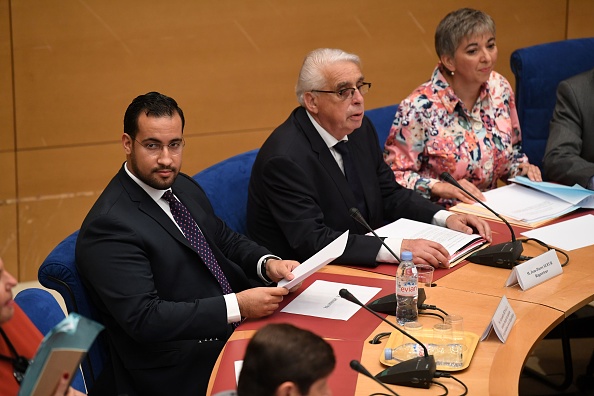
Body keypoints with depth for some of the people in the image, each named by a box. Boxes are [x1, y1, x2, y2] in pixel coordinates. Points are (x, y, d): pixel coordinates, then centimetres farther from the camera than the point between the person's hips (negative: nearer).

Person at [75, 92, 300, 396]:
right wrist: (238, 306, -25)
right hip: (179, 369, -8)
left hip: (235, 324, 8)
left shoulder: (183, 187, 10)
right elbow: (144, 318, -22)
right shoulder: (109, 225, -16)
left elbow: (226, 240, 22)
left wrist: (268, 264, 0)